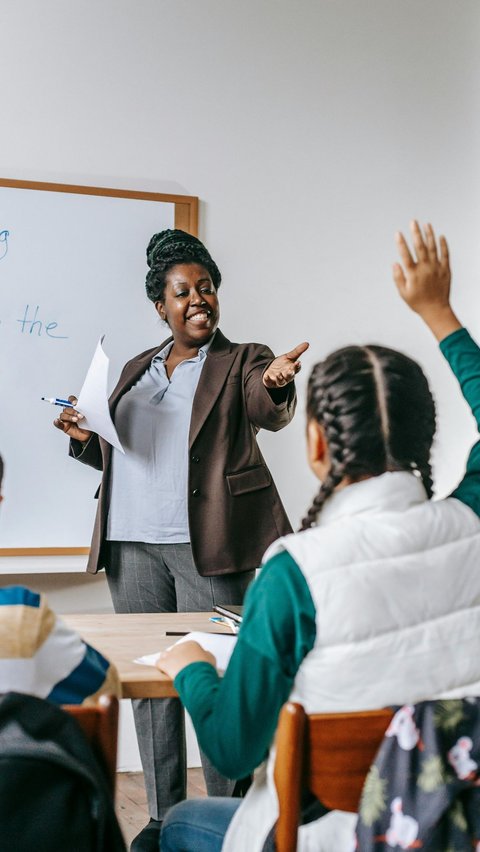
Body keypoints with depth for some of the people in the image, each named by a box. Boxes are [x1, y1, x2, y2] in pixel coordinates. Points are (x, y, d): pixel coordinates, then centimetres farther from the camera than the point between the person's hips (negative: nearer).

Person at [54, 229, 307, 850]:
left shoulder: (241, 361, 4)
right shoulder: (137, 369, 19)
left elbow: (268, 412, -18)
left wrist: (275, 384, -41)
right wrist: (85, 437, 4)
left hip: (206, 543, -5)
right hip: (132, 543, 5)